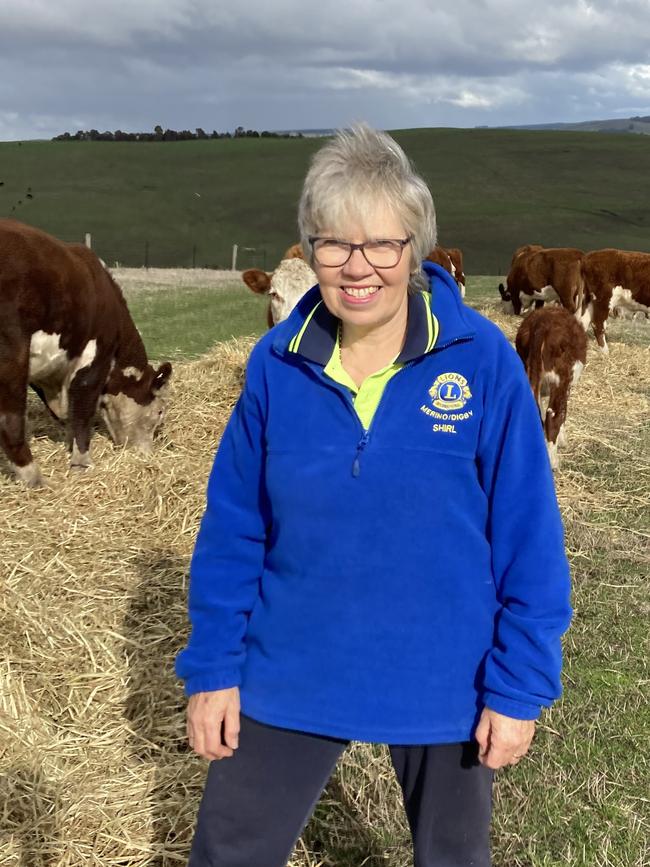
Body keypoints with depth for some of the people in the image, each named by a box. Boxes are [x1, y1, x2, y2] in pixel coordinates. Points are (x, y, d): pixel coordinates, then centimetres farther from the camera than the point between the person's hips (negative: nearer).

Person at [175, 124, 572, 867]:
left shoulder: (483, 361, -16)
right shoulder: (275, 365, -9)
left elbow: (528, 537, -11)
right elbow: (233, 528, -1)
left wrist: (520, 685, -9)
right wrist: (212, 667, -1)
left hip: (443, 685, -1)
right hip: (290, 677, 2)